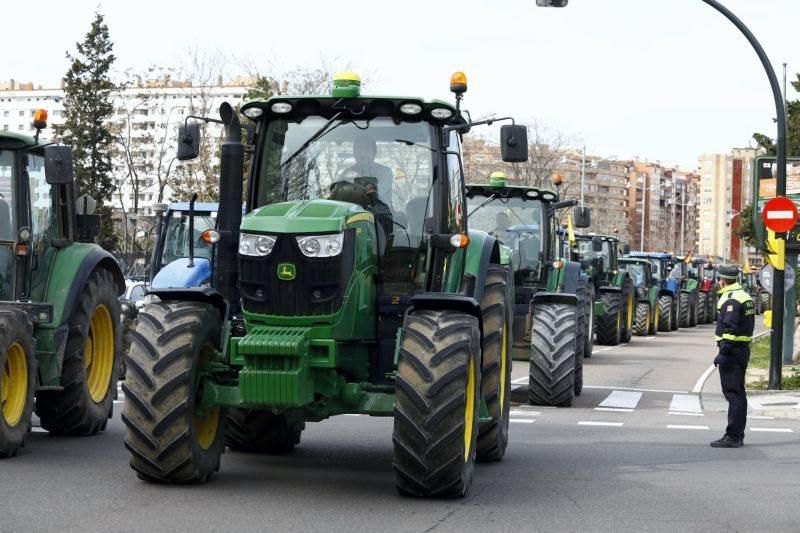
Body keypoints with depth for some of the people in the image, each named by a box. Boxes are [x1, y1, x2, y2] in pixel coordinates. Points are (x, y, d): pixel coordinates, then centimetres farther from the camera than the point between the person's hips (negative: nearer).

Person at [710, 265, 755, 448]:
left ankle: (732, 436, -10)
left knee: (733, 393, -9)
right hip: (743, 349, 10)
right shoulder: (744, 296, 17)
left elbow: (730, 330, -23)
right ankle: (738, 435, 19)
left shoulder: (731, 299, -15)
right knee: (738, 394, 14)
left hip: (732, 350, -10)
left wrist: (722, 355, -23)